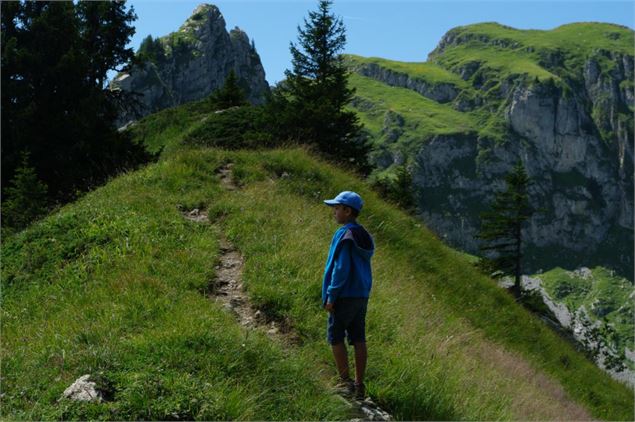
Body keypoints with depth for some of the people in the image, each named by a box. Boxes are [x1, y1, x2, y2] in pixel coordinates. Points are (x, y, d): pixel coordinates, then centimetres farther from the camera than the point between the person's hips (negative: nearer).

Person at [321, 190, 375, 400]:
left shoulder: (345, 235, -15)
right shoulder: (364, 236, 12)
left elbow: (341, 268, -19)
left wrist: (330, 296, -15)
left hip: (345, 296, -8)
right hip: (362, 295, 8)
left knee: (335, 337, 2)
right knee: (358, 339, 8)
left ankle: (345, 383, 2)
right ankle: (359, 386, 12)